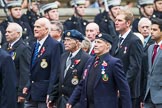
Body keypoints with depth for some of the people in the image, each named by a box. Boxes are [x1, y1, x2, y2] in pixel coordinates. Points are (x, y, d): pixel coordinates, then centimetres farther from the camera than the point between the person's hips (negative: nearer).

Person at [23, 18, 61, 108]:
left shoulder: (55, 45, -12)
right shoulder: (36, 45, 15)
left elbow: (55, 71, -16)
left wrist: (50, 93, -20)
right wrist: (28, 86, 12)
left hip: (44, 92, -8)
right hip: (32, 91, 8)